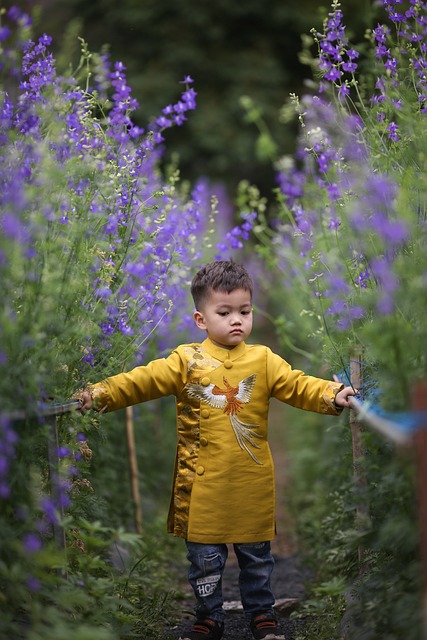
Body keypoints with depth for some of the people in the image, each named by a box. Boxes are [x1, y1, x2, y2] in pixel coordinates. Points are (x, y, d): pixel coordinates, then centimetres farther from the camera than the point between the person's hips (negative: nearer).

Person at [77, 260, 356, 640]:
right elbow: (143, 381, -9)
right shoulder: (187, 360, -3)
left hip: (251, 484, 1)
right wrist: (100, 394, -20)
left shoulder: (264, 360, 2)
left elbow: (298, 386, -7)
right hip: (204, 483, -1)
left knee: (256, 553, 13)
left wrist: (333, 395, -24)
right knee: (205, 556, 9)